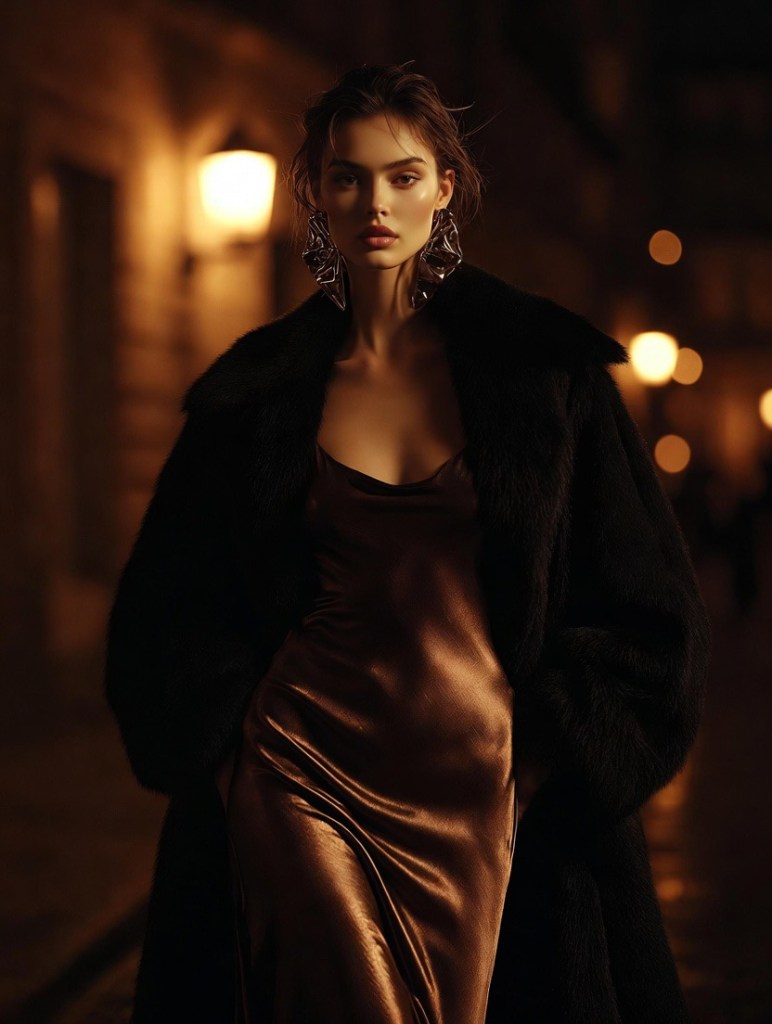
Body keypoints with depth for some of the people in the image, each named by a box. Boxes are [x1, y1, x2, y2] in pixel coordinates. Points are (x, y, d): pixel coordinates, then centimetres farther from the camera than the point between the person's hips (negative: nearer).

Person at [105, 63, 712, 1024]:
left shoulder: (543, 365, 2)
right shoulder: (260, 388, 5)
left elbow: (649, 605, 3)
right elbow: (164, 610, 11)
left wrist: (538, 758, -3)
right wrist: (239, 756, -1)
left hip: (480, 791, 0)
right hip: (307, 785, 0)